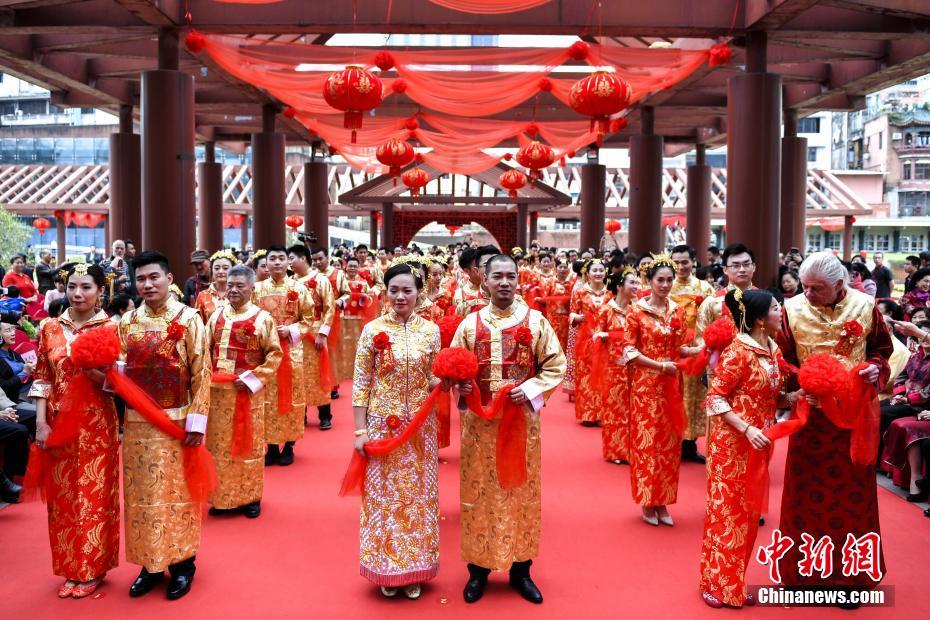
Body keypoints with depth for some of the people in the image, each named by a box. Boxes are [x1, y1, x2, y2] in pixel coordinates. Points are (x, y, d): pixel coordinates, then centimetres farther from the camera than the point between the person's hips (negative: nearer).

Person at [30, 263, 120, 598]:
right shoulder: (50, 328, 5)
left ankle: (93, 568, 17)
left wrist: (98, 375, -22)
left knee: (95, 494, 4)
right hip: (59, 424, 3)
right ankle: (69, 568, 23)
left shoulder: (110, 329, -4)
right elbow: (42, 379, 4)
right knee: (62, 495, 10)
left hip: (97, 424, -3)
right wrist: (41, 422, -4)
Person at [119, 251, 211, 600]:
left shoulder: (188, 318, -6)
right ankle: (150, 564, 23)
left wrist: (196, 421, -13)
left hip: (176, 422, -4)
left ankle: (181, 564, 18)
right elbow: (121, 371, 13)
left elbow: (201, 374, -8)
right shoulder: (127, 322, 6)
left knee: (177, 492, 5)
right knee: (142, 494, 9)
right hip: (137, 422, 4)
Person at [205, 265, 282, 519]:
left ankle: (250, 497, 17)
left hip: (247, 392, -3)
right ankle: (222, 497, 21)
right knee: (219, 445, 9)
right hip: (218, 391, 4)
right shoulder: (217, 315, 8)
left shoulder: (262, 318, -4)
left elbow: (275, 354, -5)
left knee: (248, 445, 5)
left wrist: (253, 379, -12)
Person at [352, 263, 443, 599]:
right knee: (384, 495, 7)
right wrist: (360, 430, -6)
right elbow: (361, 383, -3)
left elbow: (433, 380, 6)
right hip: (382, 425, -1)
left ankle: (414, 568, 24)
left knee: (418, 495, 9)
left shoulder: (431, 330, 0)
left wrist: (444, 380, -17)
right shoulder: (373, 330, -4)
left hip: (420, 427, 1)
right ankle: (387, 568, 22)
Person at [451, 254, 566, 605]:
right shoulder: (470, 324, 2)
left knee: (521, 490, 8)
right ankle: (479, 568, 19)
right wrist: (461, 385, -14)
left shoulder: (535, 321, 0)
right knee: (480, 491, 6)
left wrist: (530, 390, -13)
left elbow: (556, 365, 1)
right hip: (480, 421, 0)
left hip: (522, 419, 0)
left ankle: (521, 569, 21)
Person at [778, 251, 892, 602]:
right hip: (811, 411, -1)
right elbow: (784, 360, -3)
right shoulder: (793, 309, -9)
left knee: (853, 488, 10)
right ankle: (805, 569, 20)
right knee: (808, 490, 5)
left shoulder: (864, 306, -6)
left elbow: (882, 347, 8)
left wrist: (876, 366, -13)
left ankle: (849, 572, 24)